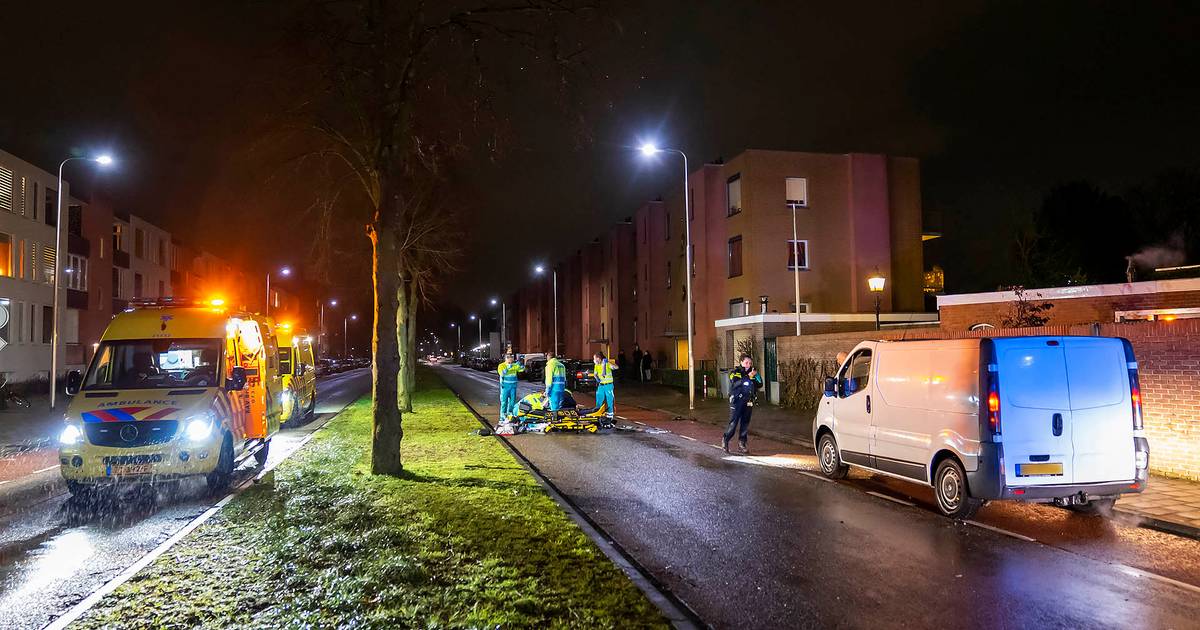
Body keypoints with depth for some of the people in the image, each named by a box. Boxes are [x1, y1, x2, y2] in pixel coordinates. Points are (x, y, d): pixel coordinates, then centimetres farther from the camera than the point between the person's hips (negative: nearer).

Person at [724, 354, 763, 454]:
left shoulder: (751, 372, 8)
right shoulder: (735, 372, -6)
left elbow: (760, 385, 1)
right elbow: (735, 384, -24)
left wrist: (757, 374, -15)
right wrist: (748, 376, -31)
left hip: (748, 402, 5)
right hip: (736, 401, -5)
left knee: (745, 423, 7)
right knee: (733, 423, -5)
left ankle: (742, 443, 18)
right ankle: (725, 440, 11)